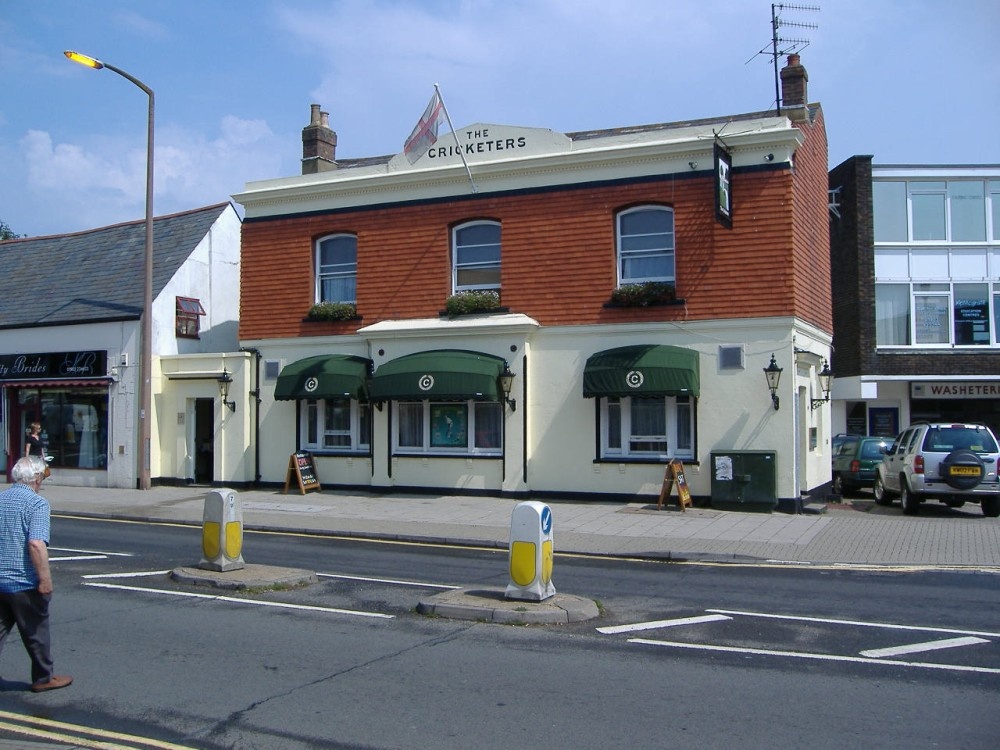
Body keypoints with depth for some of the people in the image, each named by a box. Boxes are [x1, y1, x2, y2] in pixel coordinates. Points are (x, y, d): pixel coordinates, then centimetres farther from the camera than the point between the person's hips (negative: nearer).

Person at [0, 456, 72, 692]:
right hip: (24, 583, -6)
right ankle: (43, 678, 23)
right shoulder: (37, 503, -16)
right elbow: (36, 544, -26)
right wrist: (45, 579, -19)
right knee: (36, 632, 9)